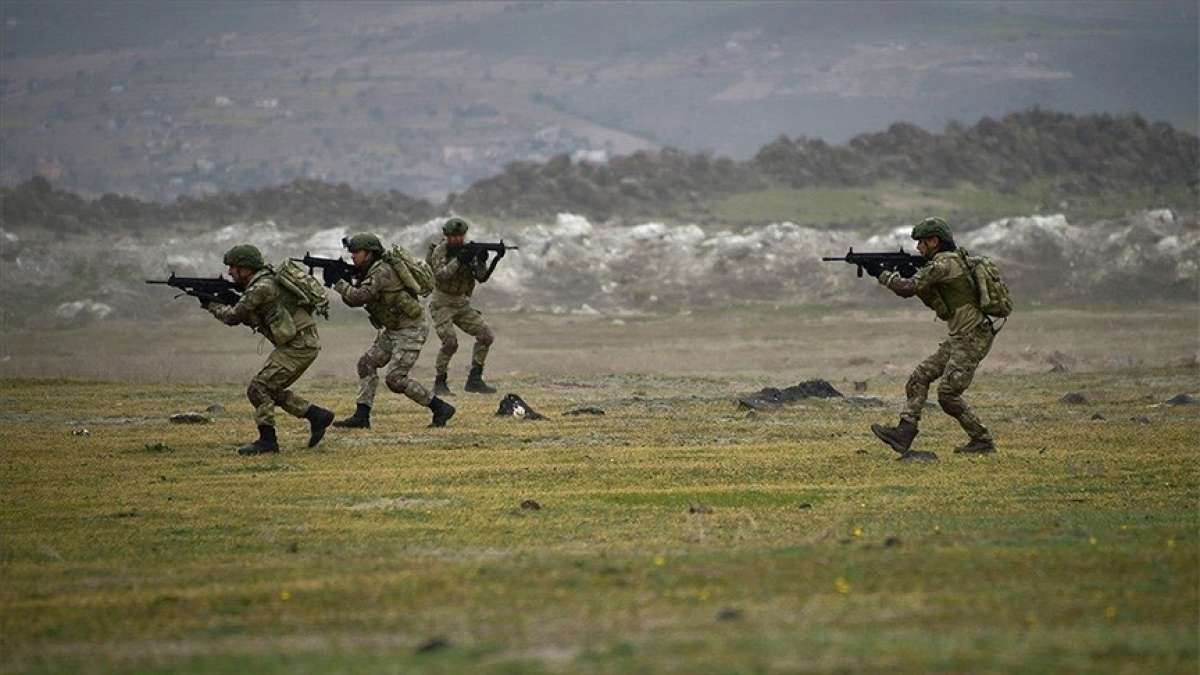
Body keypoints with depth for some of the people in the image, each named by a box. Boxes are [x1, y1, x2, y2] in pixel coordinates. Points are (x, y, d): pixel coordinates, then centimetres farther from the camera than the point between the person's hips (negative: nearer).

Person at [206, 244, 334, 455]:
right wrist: (222, 301, 11)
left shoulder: (261, 288, -17)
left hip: (299, 346, -10)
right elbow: (248, 319, 23)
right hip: (300, 344, 10)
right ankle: (317, 416, 19)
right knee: (272, 390, 17)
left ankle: (267, 440, -7)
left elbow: (233, 317, -11)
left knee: (259, 388, -9)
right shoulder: (262, 284, 15)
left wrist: (211, 305, 6)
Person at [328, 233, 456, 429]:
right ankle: (361, 416, 3)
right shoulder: (370, 272, 10)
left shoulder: (382, 272, -21)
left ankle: (441, 408, -5)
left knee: (395, 379, -13)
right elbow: (353, 301, 9)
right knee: (367, 364, 3)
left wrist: (338, 282, -19)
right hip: (392, 330, 10)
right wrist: (344, 282, -8)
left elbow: (360, 297, -30)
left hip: (410, 330, -10)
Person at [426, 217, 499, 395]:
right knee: (450, 342, -22)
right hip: (442, 303, -6)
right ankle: (440, 384, -7)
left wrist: (480, 261, -24)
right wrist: (458, 260, -34)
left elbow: (481, 277, -6)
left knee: (486, 335, -5)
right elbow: (440, 275, -27)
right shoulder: (440, 250, -12)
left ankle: (474, 380, 2)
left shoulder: (468, 250, 2)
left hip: (462, 303, 6)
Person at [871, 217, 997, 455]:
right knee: (920, 377, 5)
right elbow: (934, 301, 23)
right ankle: (904, 434, -1)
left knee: (948, 394, -10)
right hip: (959, 338, 10)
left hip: (972, 338, -10)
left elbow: (908, 288, -19)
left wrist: (885, 276, 0)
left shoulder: (945, 263, -15)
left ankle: (982, 441, 0)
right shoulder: (952, 261, 17)